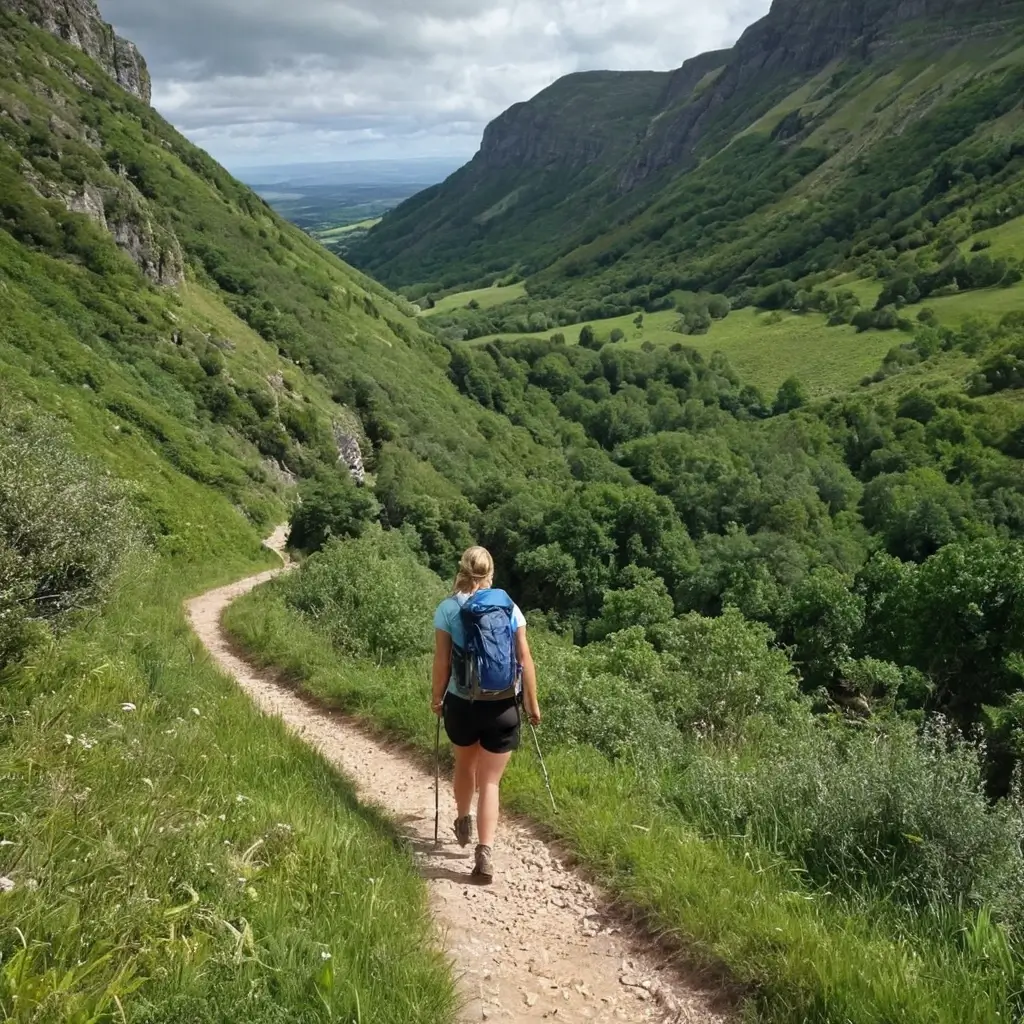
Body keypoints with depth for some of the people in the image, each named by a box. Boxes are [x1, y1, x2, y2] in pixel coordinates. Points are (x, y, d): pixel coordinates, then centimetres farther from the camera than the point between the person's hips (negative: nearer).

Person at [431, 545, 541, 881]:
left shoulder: (447, 609, -6)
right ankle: (485, 853, -5)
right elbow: (524, 659, -3)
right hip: (502, 706, 0)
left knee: (465, 763, 27)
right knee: (490, 780, 6)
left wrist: (436, 696, 10)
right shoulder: (509, 608, -3)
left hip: (461, 703, 0)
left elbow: (442, 661, -5)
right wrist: (532, 703, 7)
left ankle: (464, 822, 48)